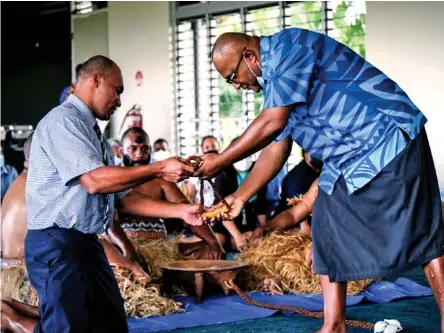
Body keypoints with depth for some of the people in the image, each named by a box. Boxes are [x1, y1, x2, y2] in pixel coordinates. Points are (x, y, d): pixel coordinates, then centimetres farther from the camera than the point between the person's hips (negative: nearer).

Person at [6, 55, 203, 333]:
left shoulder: (94, 134, 18)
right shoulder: (63, 121, -10)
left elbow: (123, 198, 16)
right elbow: (94, 181, -21)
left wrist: (180, 211, 9)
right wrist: (160, 169, -15)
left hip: (88, 244, 10)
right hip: (57, 244, -9)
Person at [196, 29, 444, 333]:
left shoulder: (287, 46, -14)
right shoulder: (273, 79, 15)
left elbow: (272, 123, -19)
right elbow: (276, 149, 16)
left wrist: (220, 162, -9)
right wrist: (239, 198, 14)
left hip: (389, 139, -10)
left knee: (417, 232, -9)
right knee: (328, 233, 8)